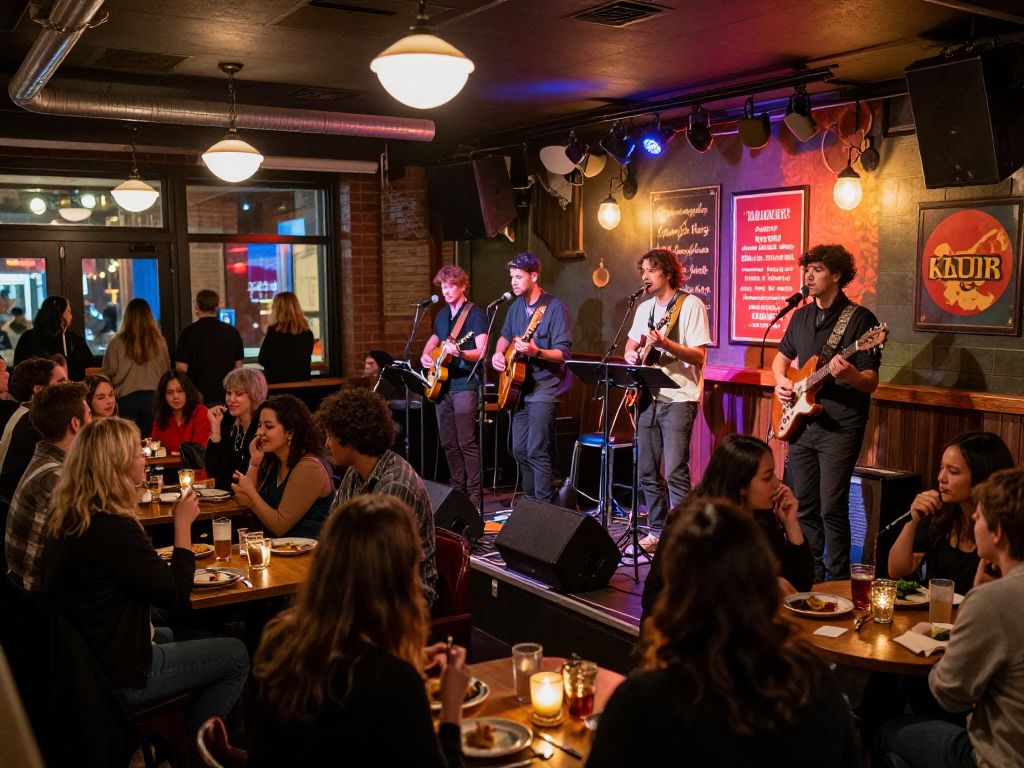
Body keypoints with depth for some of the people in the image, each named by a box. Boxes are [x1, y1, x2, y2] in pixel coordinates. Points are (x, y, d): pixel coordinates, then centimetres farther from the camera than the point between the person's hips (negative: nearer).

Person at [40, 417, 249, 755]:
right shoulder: (114, 529, -28)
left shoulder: (68, 520, 0)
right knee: (236, 656, 3)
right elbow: (177, 596, -21)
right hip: (119, 676, -9)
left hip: (80, 660, 9)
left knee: (172, 635, 33)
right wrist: (183, 523, -15)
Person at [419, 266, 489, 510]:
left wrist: (459, 352, -32)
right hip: (441, 385, 8)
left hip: (464, 385, -7)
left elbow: (481, 352, -14)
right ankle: (457, 488, 20)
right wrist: (425, 356, 9)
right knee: (448, 443, 11)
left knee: (466, 442, -10)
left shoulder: (476, 314, -6)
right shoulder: (442, 315, 16)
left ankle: (474, 494, -5)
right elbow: (433, 341, 30)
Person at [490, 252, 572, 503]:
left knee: (537, 451, -11)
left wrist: (536, 352, -33)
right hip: (520, 387, 8)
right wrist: (498, 353, 5)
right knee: (519, 449, 12)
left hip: (544, 388, -8)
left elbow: (564, 353, -17)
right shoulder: (516, 306, 10)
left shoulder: (555, 308, -12)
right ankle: (530, 500, 25)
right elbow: (506, 336, 26)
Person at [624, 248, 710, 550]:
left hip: (678, 399, -7)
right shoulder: (644, 308, 15)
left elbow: (699, 356, -13)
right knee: (647, 470, 10)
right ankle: (657, 530, 21)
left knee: (675, 471, -12)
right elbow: (631, 344, 26)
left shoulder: (691, 304, -7)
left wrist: (664, 343, -27)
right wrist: (631, 355, 3)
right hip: (648, 397, 7)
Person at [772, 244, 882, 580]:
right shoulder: (801, 316, 12)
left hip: (839, 427, -6)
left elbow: (871, 383, -11)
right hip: (801, 423, 6)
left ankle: (838, 580, 8)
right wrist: (781, 380, 5)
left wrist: (848, 375, -32)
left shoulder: (860, 318, -8)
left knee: (832, 508, -6)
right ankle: (810, 576, 24)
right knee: (804, 506, 12)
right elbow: (781, 357, 26)